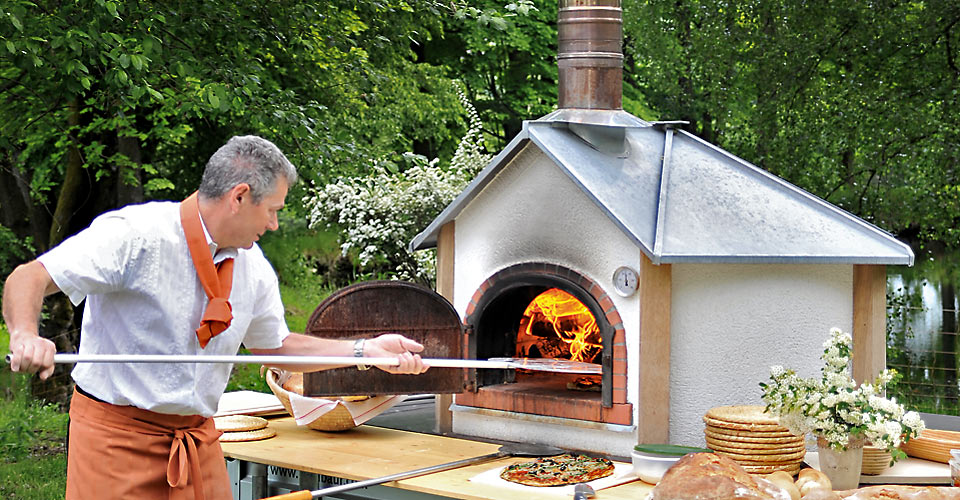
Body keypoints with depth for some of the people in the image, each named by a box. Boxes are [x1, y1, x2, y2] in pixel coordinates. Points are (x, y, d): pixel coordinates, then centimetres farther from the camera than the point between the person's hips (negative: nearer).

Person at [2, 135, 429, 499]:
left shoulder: (254, 269, 6)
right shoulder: (135, 234, -17)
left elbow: (278, 346, 19)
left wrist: (366, 349, 10)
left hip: (199, 439, 6)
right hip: (117, 433, -6)